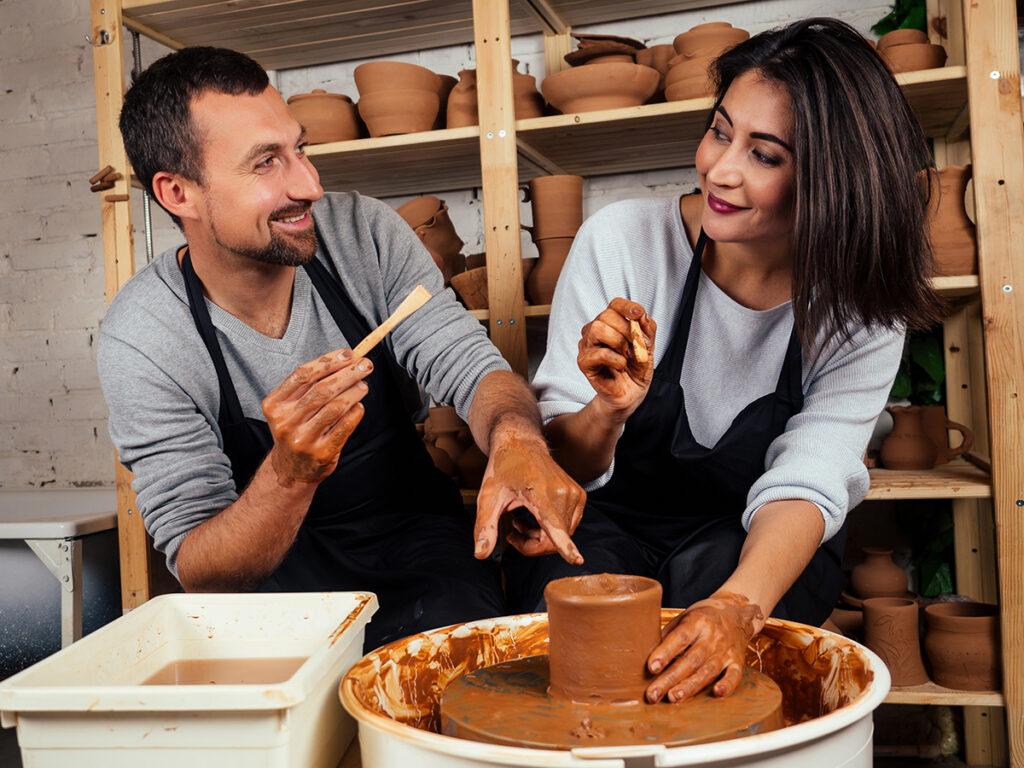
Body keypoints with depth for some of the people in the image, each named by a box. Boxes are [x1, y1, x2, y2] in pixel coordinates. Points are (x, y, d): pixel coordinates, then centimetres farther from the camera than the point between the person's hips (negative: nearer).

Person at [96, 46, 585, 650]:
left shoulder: (364, 233, -11)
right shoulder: (142, 340, -18)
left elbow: (468, 363, -14)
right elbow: (198, 573, -20)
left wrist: (517, 441, -38)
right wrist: (290, 473, -41)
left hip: (417, 545, 1)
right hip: (276, 570, 0)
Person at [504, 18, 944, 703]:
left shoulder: (862, 309, -12)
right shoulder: (621, 240, -16)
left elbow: (806, 483, -20)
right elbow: (558, 464, -14)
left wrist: (740, 603, -40)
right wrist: (608, 412, -37)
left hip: (758, 544, 1)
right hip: (610, 519, 0)